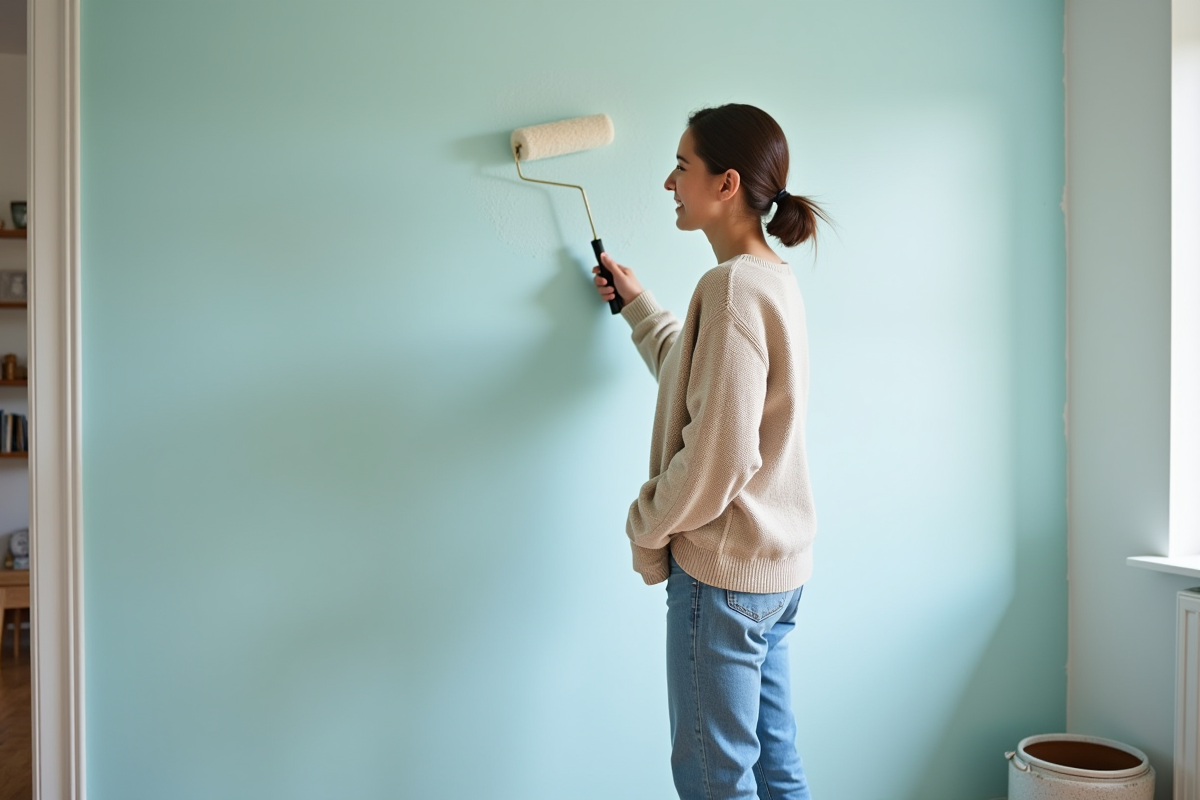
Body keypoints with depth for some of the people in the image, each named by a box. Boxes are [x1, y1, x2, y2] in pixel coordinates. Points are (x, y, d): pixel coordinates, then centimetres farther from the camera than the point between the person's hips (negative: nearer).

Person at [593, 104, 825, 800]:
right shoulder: (775, 277, 10)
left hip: (723, 568, -10)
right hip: (777, 563, 10)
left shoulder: (733, 285, -20)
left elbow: (718, 454, -24)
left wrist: (648, 528, -8)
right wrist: (637, 304, 30)